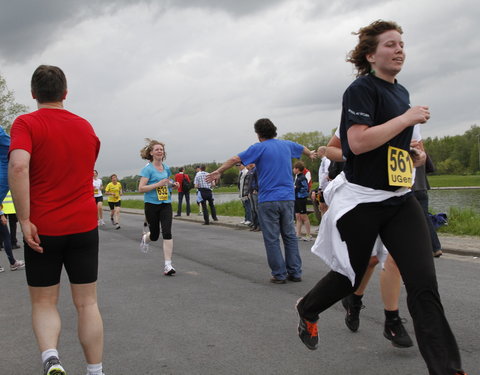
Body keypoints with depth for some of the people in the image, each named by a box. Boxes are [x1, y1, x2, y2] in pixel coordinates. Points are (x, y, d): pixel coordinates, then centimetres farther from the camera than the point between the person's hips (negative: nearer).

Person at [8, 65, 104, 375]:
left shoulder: (26, 124, -7)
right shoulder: (86, 127, 7)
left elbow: (18, 166, -24)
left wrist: (24, 220, -20)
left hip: (42, 230, -2)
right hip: (84, 227, 3)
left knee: (44, 303, 11)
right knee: (87, 304, 10)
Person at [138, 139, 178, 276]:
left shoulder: (166, 168, 8)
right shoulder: (148, 168, -9)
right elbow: (141, 188, -15)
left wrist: (173, 184, 4)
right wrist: (158, 184, -24)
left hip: (166, 204, 3)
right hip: (151, 204, -3)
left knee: (167, 233, -11)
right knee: (154, 235, 9)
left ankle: (168, 265, -9)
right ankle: (145, 237, 49)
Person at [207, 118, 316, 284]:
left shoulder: (259, 148, -4)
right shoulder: (287, 145, 12)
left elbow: (235, 159, -6)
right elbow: (303, 148, 33)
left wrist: (218, 171, 6)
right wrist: (311, 154, 55)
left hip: (268, 200, -5)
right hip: (288, 198, 5)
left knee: (272, 239, 2)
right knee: (290, 236, 11)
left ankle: (279, 274, 4)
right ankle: (295, 273, 12)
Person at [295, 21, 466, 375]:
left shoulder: (401, 92, 14)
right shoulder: (361, 89, -11)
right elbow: (358, 142, -25)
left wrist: (413, 154, 11)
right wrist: (408, 118, -19)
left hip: (400, 200, 7)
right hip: (361, 200, -6)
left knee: (424, 282, -5)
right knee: (350, 277, 11)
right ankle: (307, 309, 43)